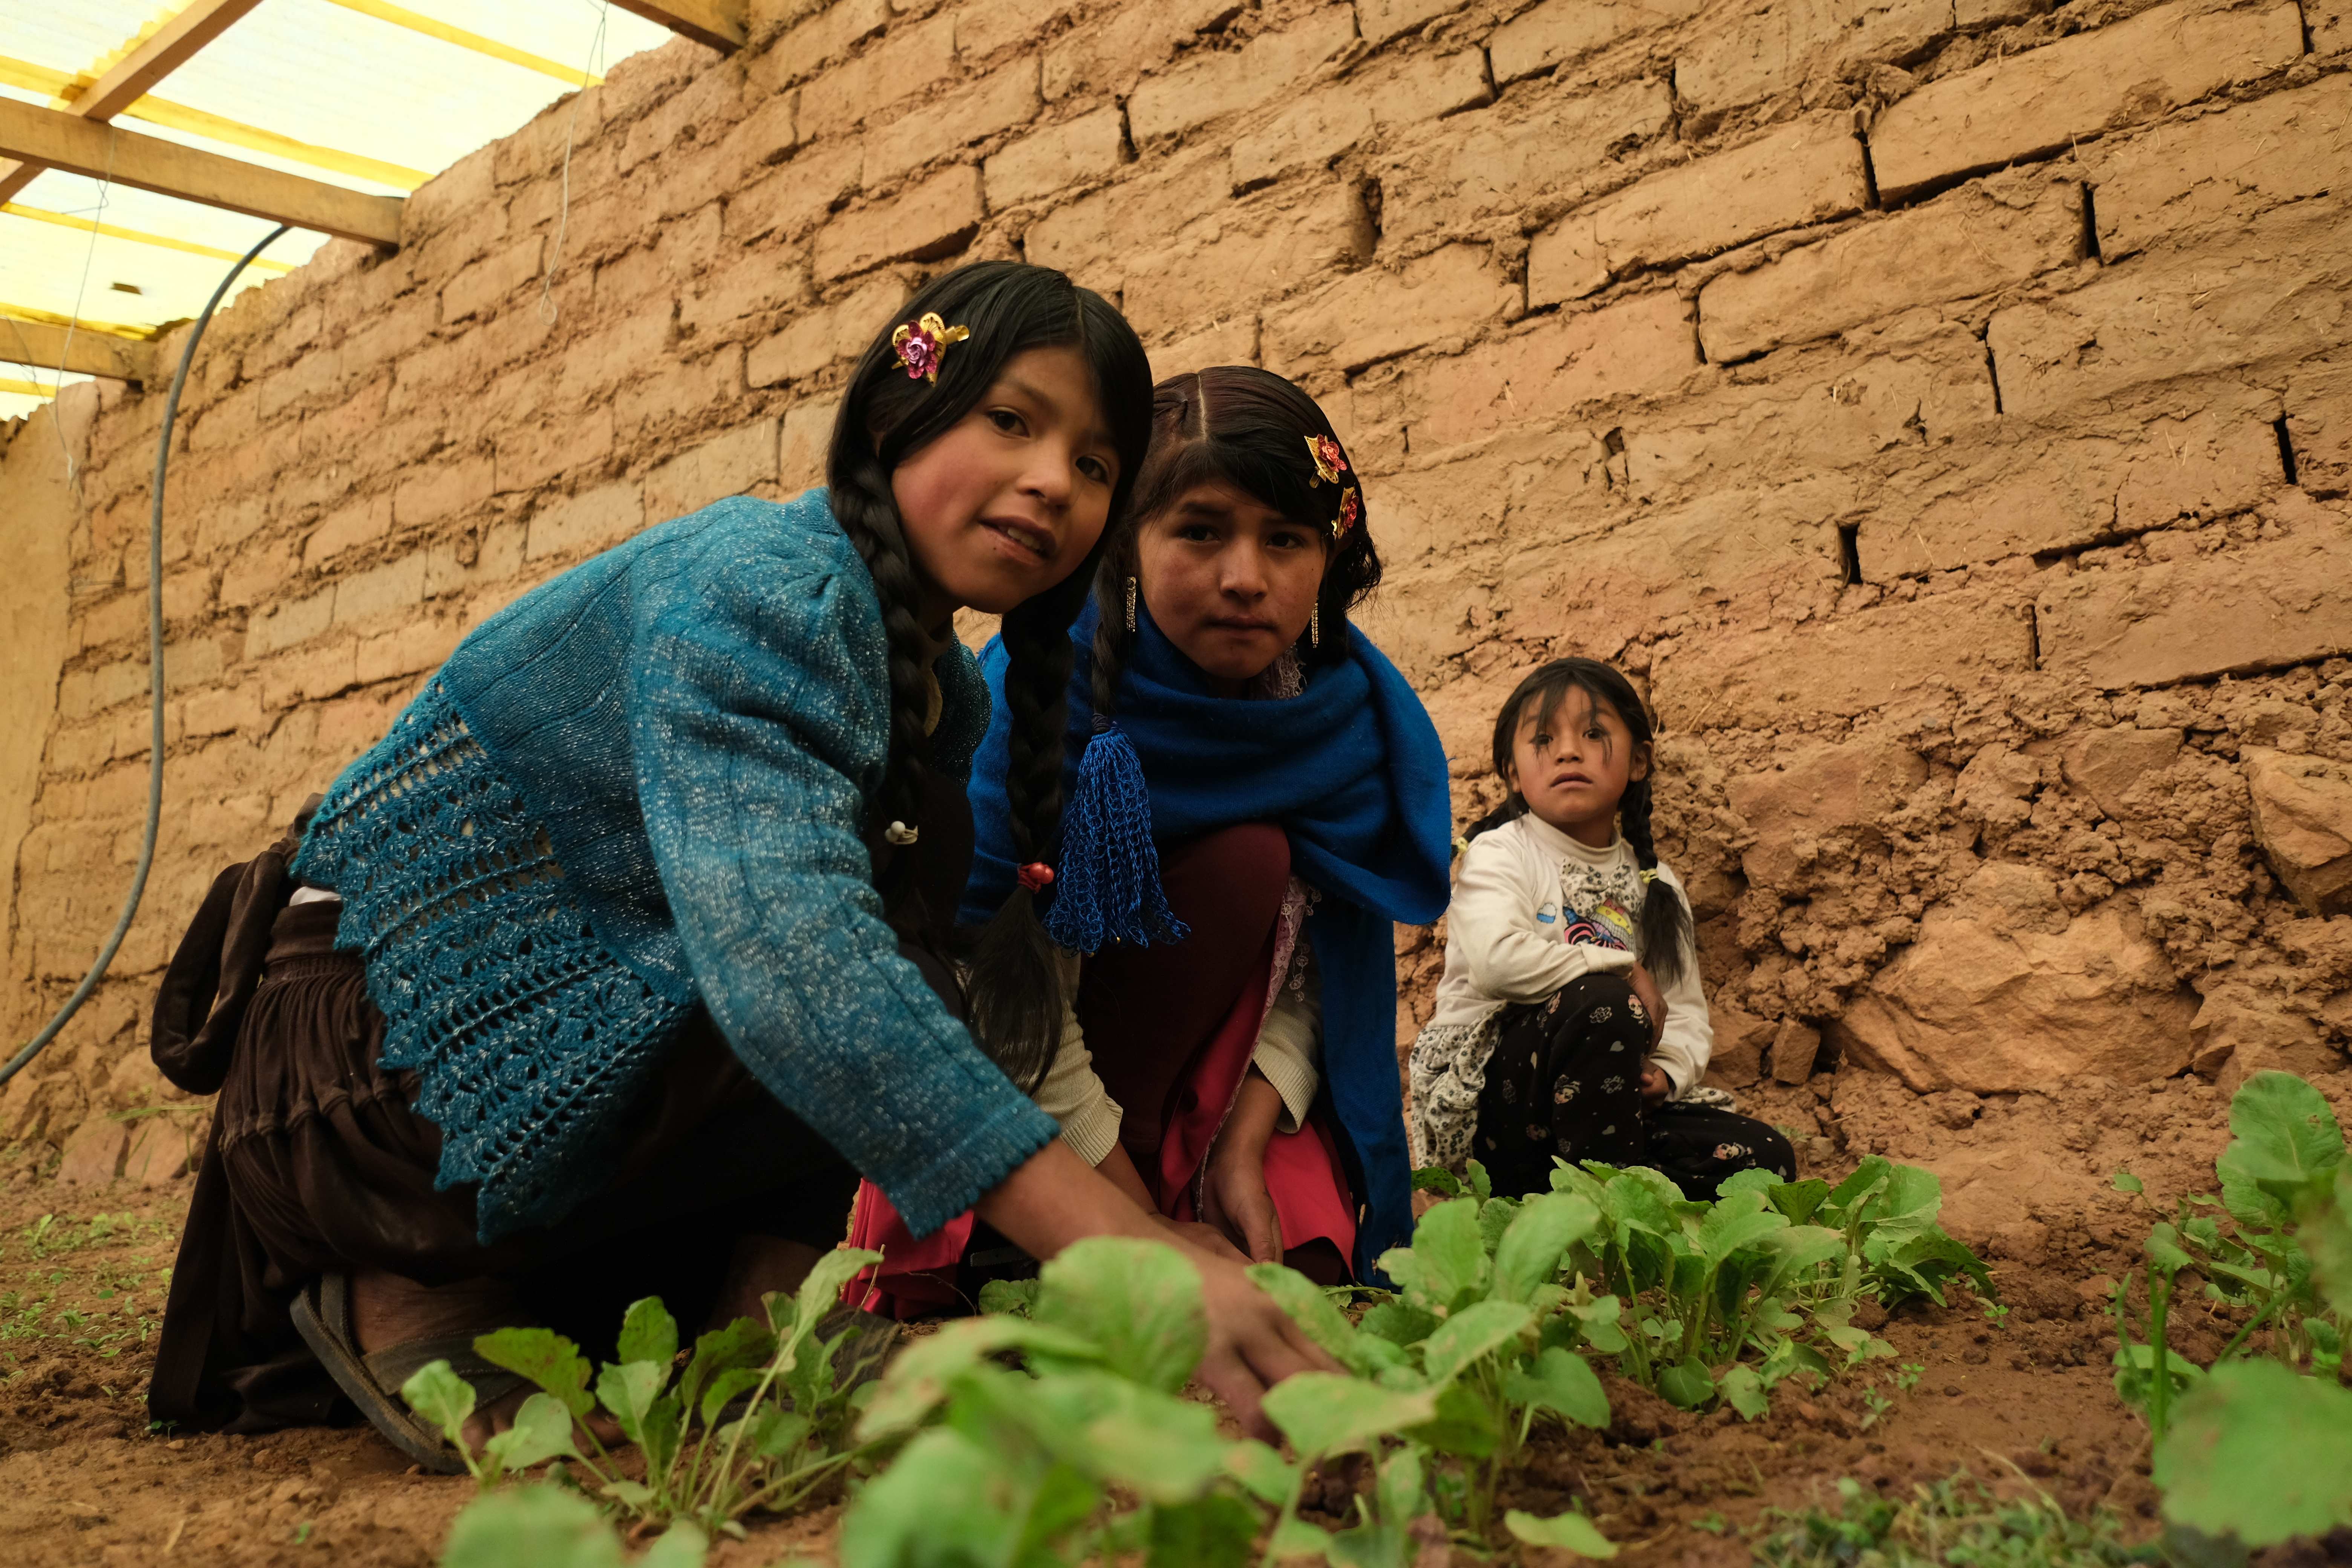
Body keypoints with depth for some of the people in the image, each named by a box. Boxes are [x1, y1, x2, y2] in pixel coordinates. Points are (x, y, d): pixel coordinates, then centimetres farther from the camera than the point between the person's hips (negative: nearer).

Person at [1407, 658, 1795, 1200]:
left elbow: (1686, 1014, 13)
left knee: (1764, 1157, -11)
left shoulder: (1658, 885, 14)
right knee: (1604, 1006, -34)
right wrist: (1624, 971, -17)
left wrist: (1665, 1072, -10)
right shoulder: (1499, 854, -5)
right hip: (1490, 1090, -6)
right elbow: (1497, 961, -26)